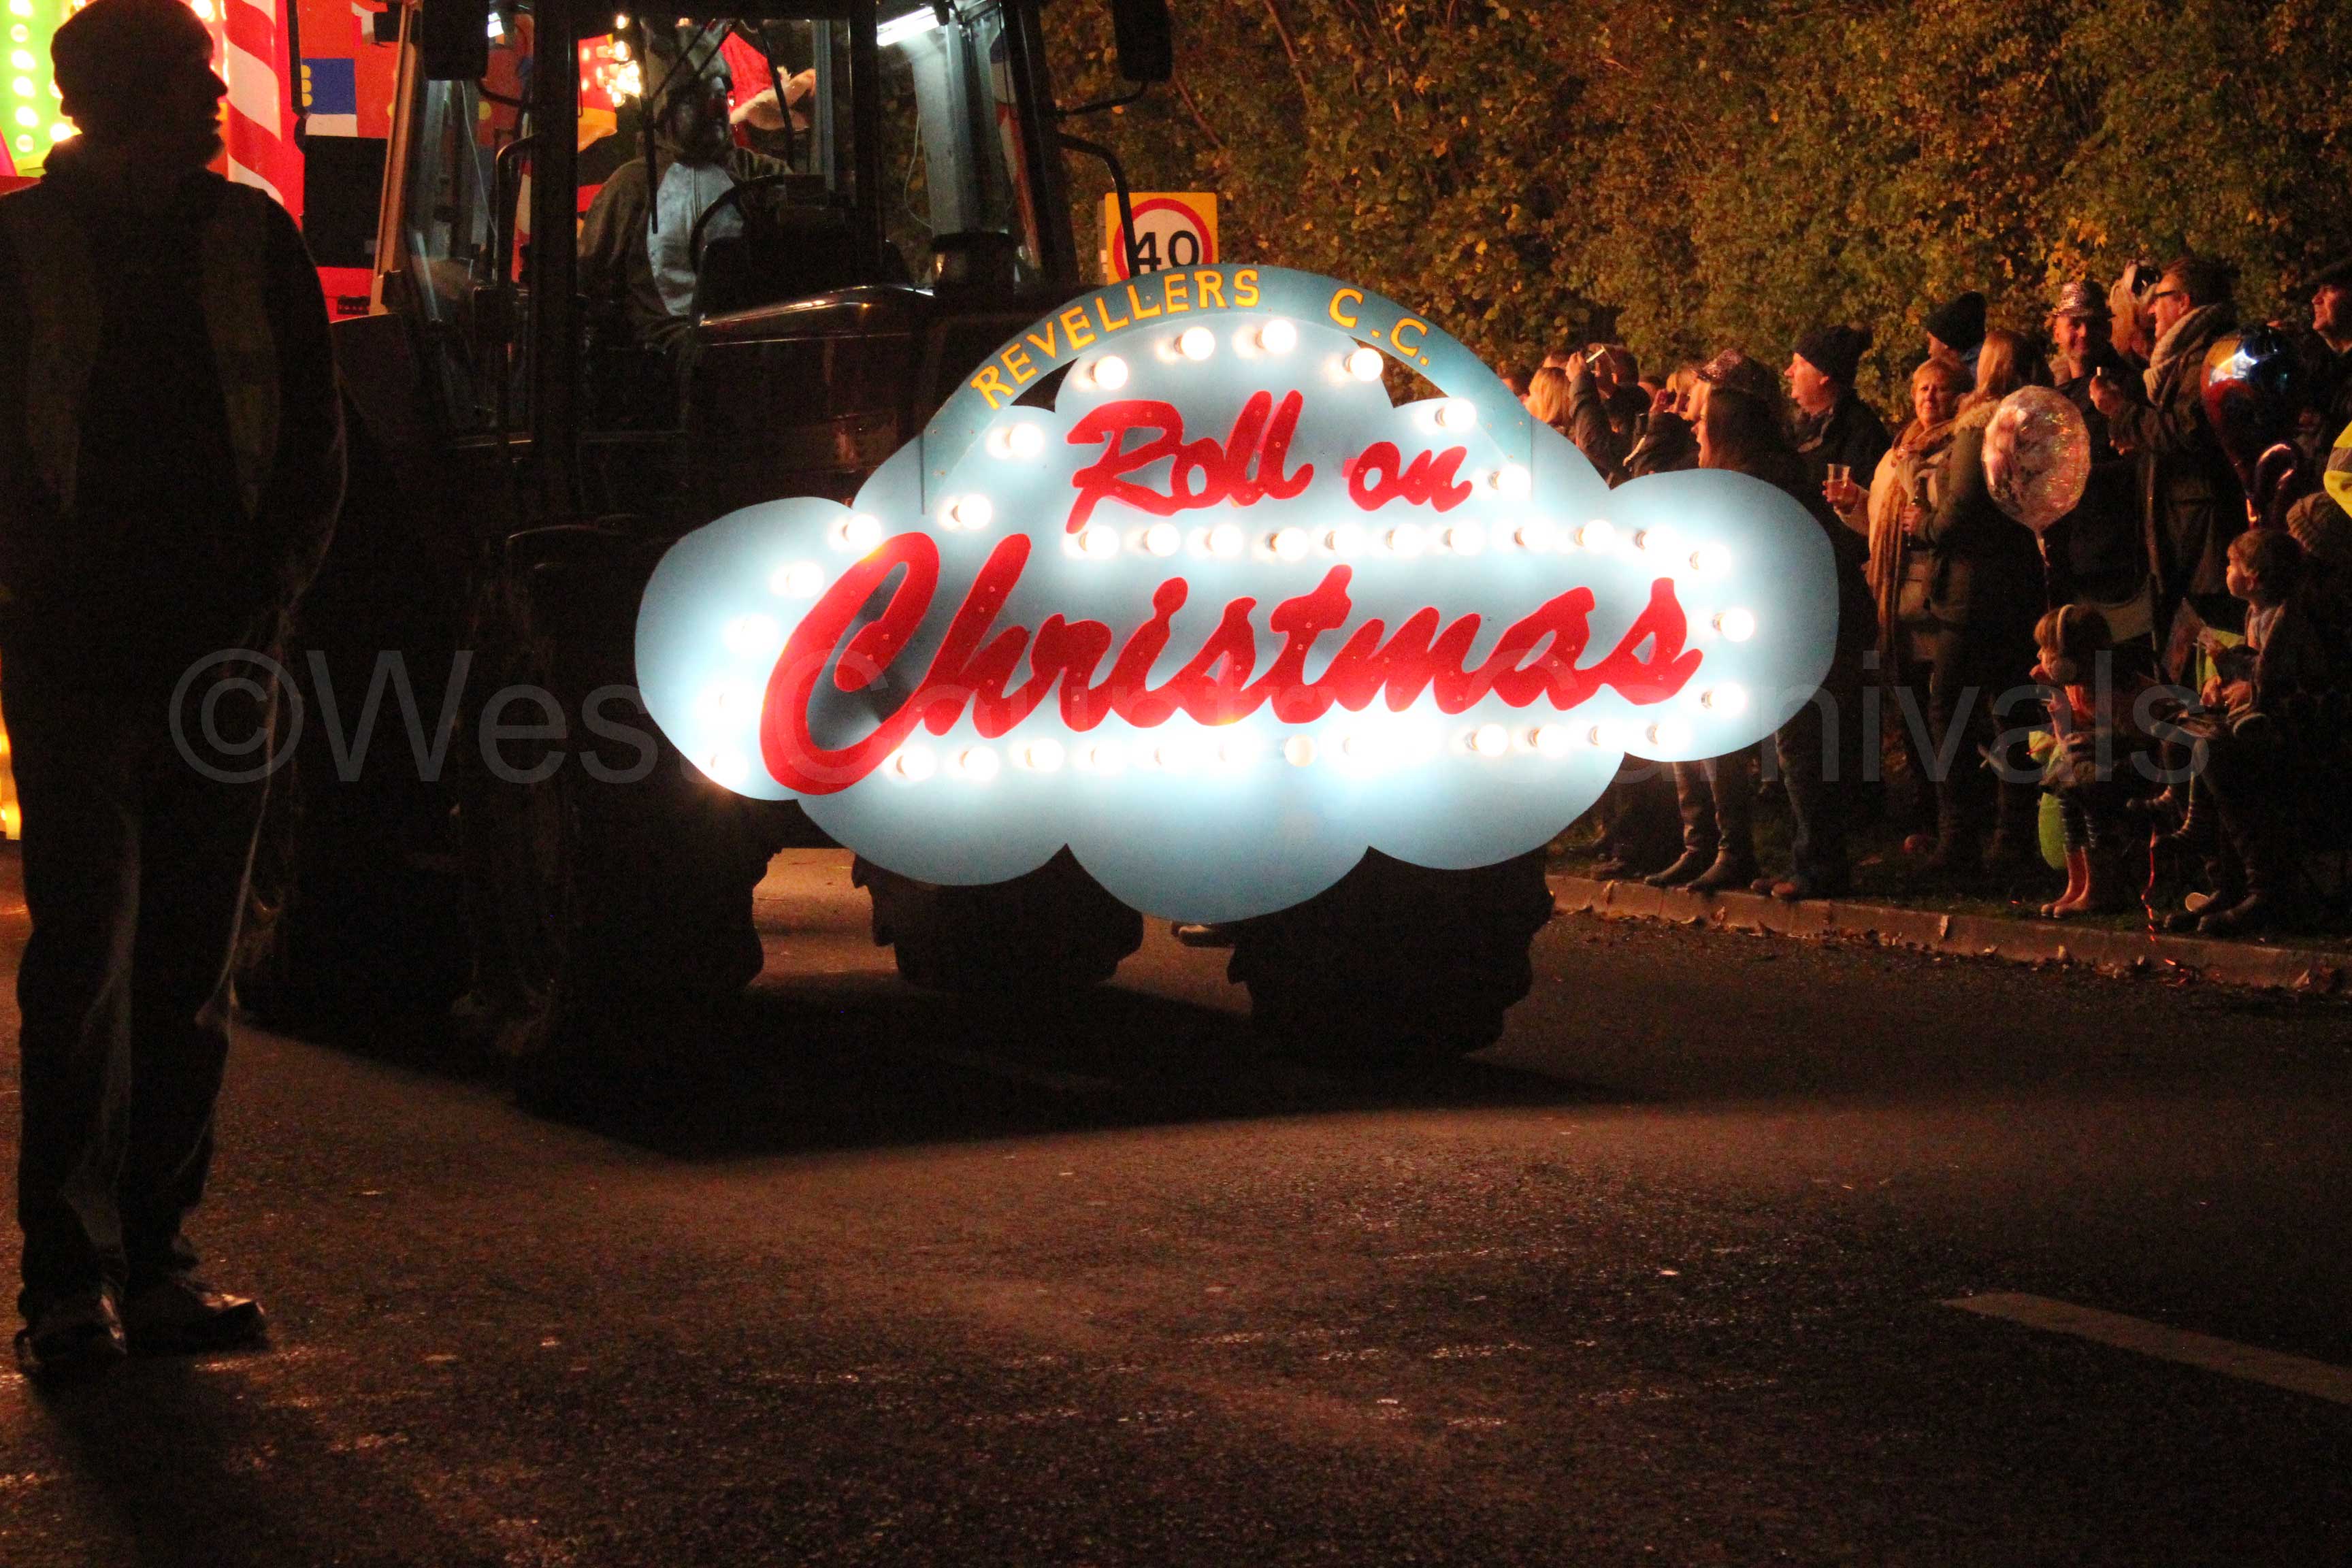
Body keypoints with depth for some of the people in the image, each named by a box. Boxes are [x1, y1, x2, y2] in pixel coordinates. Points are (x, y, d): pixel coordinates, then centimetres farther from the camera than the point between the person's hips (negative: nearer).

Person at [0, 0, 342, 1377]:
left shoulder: (254, 243, 8)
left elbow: (316, 448, 10)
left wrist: (263, 613, 0)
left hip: (223, 663, 3)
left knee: (192, 980, 6)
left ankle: (155, 1261, 13)